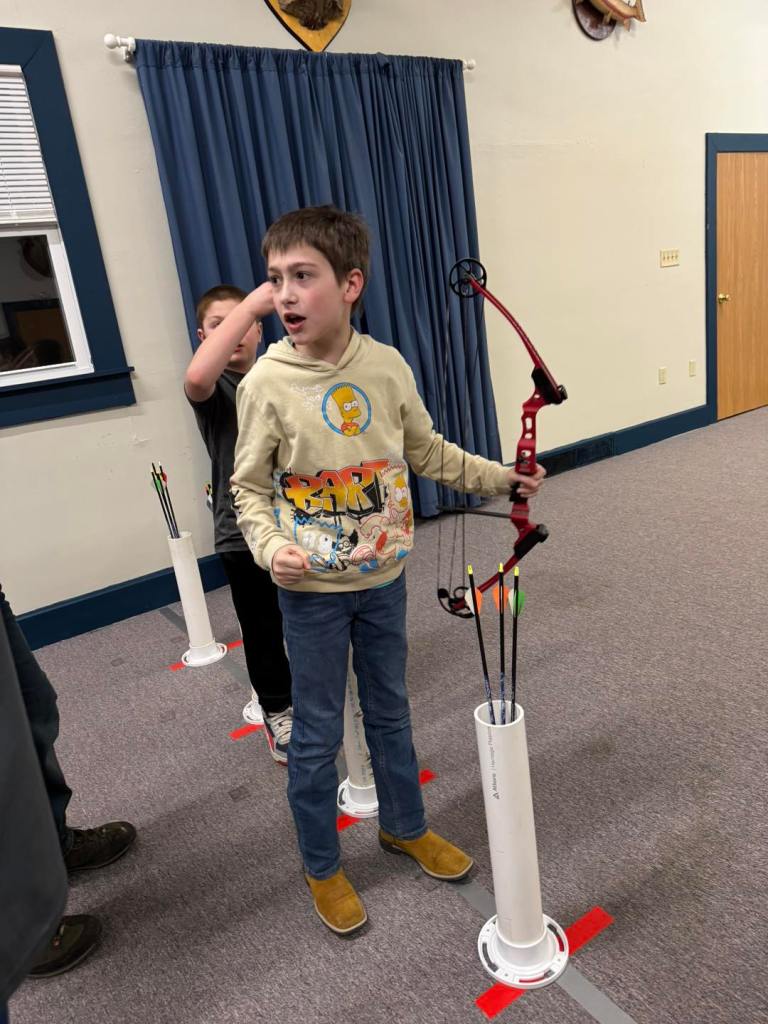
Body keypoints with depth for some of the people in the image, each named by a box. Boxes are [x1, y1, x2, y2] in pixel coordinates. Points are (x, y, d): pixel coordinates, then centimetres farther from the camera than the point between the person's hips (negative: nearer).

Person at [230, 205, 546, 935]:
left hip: (383, 577, 3)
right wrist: (269, 546, -22)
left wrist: (499, 477, 7)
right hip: (311, 590, -3)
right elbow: (249, 486, -5)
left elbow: (427, 452, 8)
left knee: (391, 712, 21)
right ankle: (322, 868, 35)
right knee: (317, 735, 11)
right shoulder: (267, 383, -14)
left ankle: (404, 826, 46)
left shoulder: (387, 366, -6)